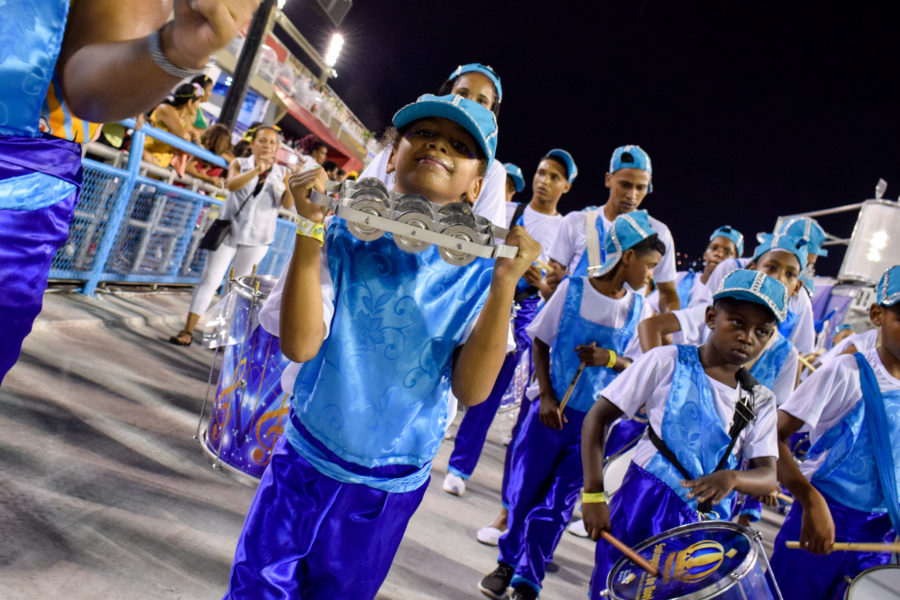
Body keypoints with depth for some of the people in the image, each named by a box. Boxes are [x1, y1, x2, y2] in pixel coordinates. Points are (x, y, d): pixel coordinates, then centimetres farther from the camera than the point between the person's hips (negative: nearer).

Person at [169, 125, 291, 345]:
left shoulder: (282, 173, 3)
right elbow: (231, 184, -19)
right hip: (229, 230, 0)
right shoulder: (240, 164, 3)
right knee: (209, 280, -2)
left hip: (257, 238, 1)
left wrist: (288, 184, -28)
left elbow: (288, 204, -9)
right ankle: (188, 330, 2)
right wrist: (256, 170, -32)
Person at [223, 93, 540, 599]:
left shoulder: (479, 268, -10)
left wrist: (505, 284, -26)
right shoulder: (344, 236, -12)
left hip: (390, 487, 1)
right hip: (304, 462, -1)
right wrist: (310, 230, -27)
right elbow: (300, 345, -21)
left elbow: (472, 389, -16)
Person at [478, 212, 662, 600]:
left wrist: (610, 359, -17)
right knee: (523, 488, 9)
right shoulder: (573, 289, -6)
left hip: (596, 419, 1)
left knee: (558, 502, 4)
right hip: (552, 408, -1)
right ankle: (508, 562, 33)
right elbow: (541, 343, 1)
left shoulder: (639, 309, 0)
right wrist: (546, 396, -8)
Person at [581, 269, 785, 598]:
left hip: (707, 525, 4)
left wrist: (733, 477, -25)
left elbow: (768, 476, -1)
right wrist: (594, 495, -14)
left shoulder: (759, 401, 6)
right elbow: (598, 417, -8)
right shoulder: (668, 361, -7)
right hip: (641, 509, -3)